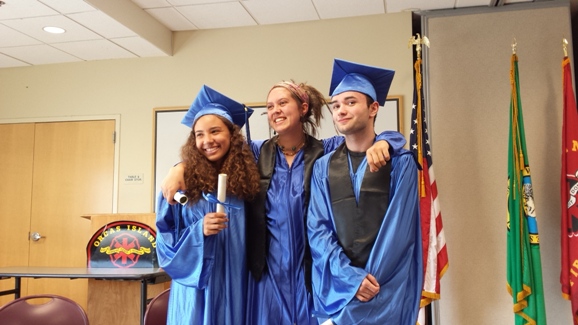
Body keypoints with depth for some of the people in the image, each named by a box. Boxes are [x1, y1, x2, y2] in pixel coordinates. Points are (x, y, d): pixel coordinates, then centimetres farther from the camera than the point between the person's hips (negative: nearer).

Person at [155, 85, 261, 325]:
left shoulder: (245, 179, 0)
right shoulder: (184, 181, -4)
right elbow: (165, 240, -2)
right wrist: (199, 231, -16)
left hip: (235, 288, 2)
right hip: (196, 290, -1)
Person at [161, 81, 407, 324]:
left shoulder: (326, 151, -1)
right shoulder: (257, 152, 4)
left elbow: (391, 139, -2)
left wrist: (381, 144, -25)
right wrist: (179, 168, -13)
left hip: (312, 270, -1)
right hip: (268, 272, 2)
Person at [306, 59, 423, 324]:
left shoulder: (400, 162, -1)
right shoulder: (323, 168, 5)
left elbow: (399, 228, -8)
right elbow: (317, 229, -2)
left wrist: (369, 280, -13)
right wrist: (351, 278, -13)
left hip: (387, 290, -2)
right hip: (336, 289, 2)